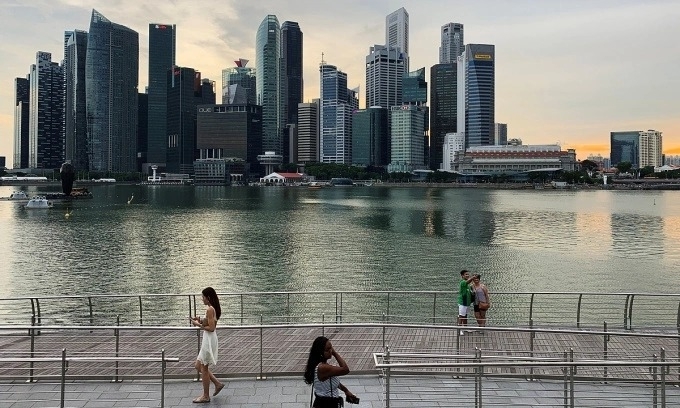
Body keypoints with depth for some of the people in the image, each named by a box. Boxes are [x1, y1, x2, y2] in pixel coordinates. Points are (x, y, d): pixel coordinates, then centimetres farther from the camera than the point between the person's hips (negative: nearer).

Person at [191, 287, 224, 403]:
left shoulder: (210, 309, -20)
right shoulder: (213, 308, 10)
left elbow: (211, 328, -22)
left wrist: (198, 324, -14)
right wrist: (201, 320, 8)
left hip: (209, 340, -10)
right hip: (208, 340, 10)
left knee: (203, 368, 3)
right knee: (198, 366, 18)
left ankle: (206, 396, 14)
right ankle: (217, 384, 23)